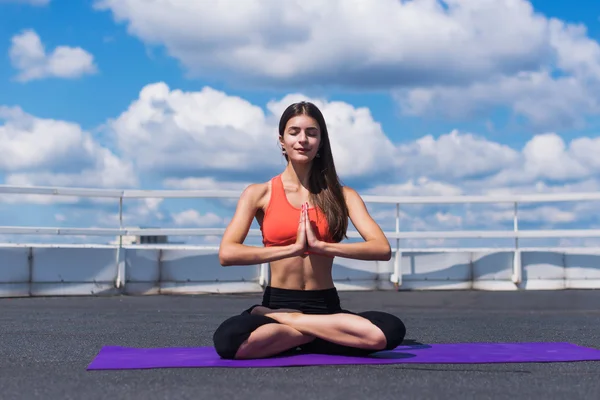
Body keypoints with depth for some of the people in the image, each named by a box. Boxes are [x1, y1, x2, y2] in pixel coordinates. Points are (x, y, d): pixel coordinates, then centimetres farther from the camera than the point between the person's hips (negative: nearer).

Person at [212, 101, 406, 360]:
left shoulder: (341, 195, 8)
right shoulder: (259, 194, 4)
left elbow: (382, 249, -7)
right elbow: (226, 253, -12)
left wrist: (320, 245, -17)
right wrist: (293, 248, -18)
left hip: (326, 306, 2)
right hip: (277, 302, -2)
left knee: (390, 330, -30)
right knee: (227, 339, -36)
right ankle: (320, 335, -11)